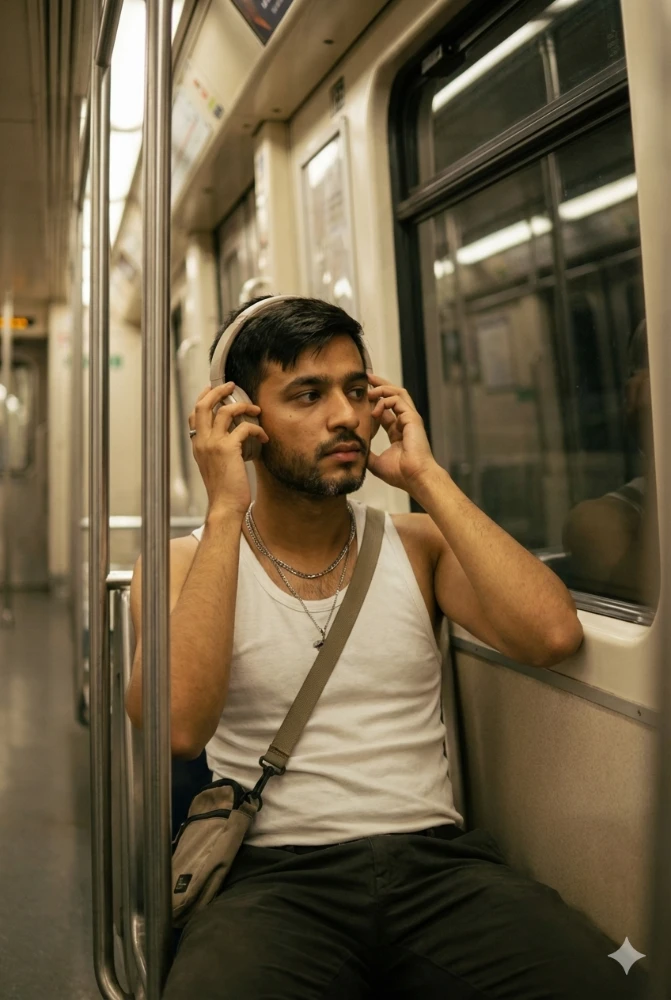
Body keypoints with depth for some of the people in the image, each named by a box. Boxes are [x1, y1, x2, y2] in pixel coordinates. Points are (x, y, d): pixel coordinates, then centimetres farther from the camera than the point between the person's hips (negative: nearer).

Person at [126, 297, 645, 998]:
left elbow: (553, 635, -10)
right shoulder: (182, 565, 2)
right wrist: (226, 512, -15)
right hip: (275, 874, -2)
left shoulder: (415, 543, 8)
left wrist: (425, 477, -7)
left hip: (439, 858, 3)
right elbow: (179, 726, -18)